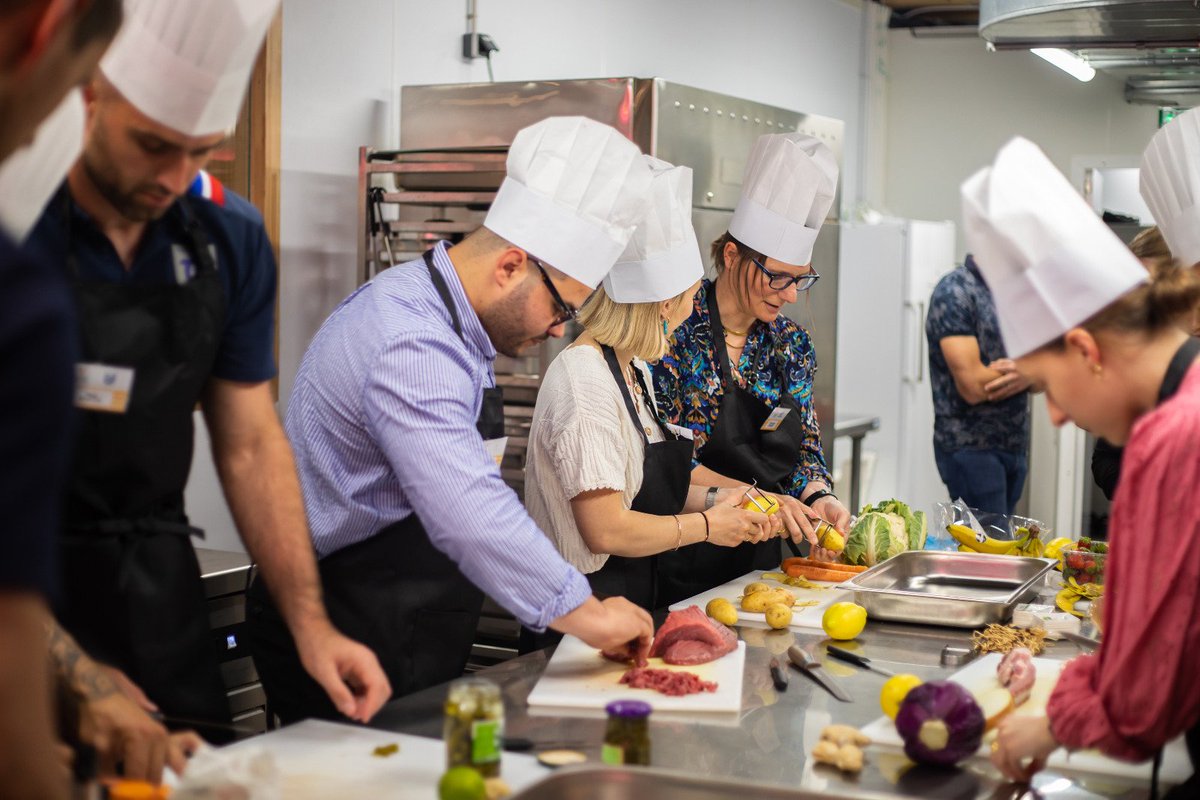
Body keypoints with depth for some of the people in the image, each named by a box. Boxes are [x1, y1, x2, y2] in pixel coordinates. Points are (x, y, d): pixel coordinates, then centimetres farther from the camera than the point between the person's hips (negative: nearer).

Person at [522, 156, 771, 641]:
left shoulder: (631, 370, 11)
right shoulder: (585, 381, -19)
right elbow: (607, 530, -22)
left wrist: (713, 502, 6)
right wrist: (707, 526, -10)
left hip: (631, 603, 9)